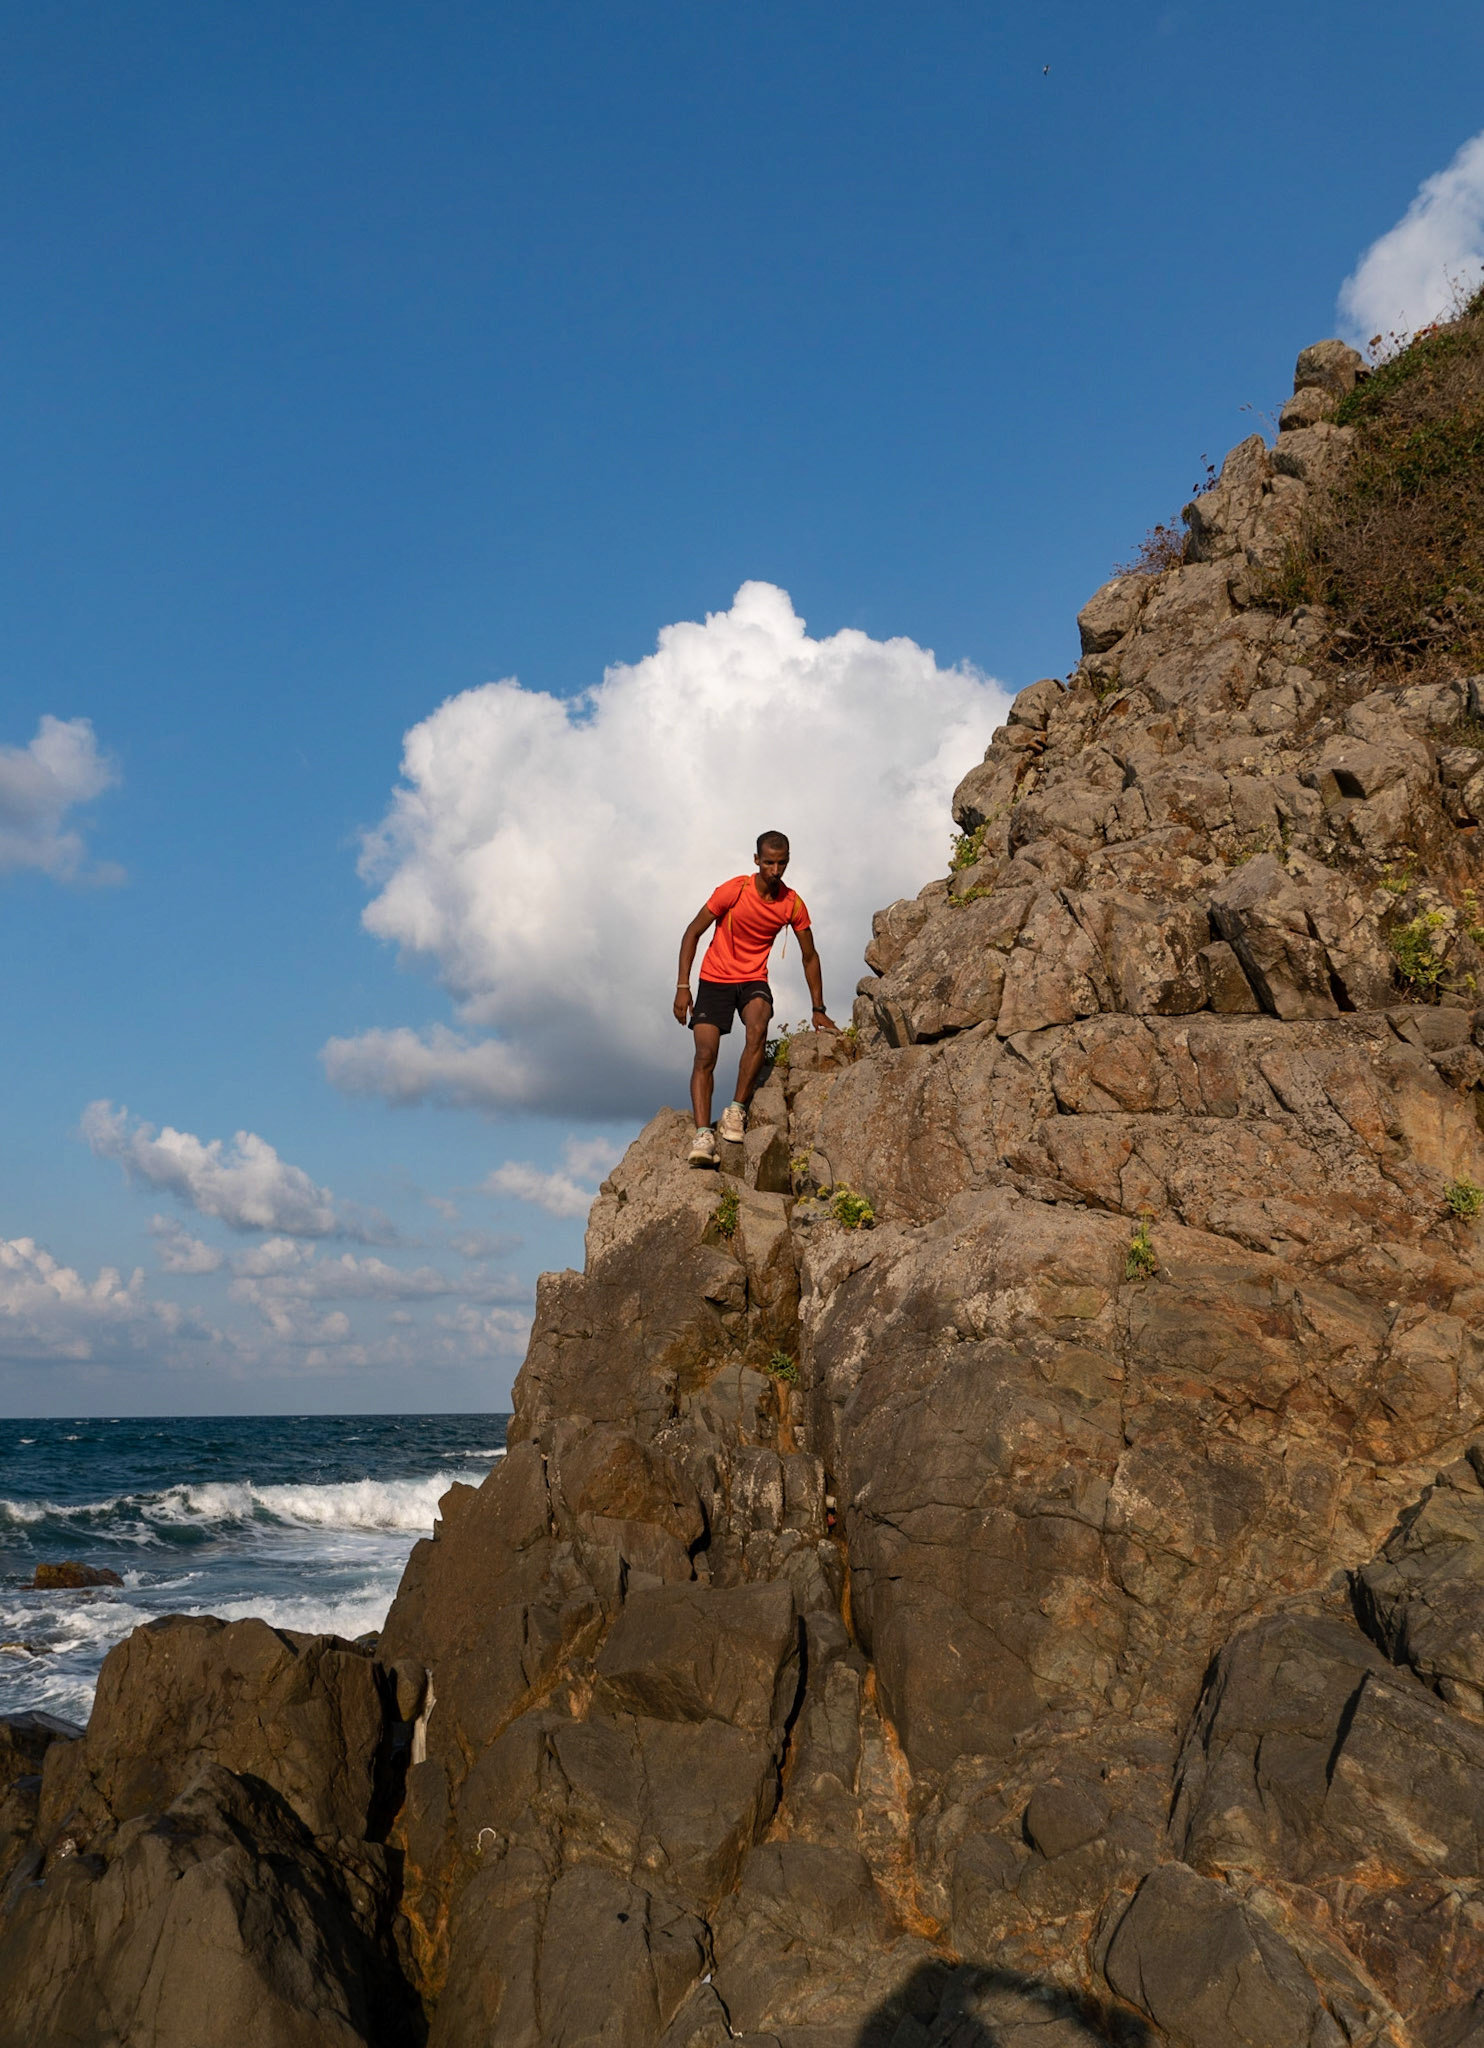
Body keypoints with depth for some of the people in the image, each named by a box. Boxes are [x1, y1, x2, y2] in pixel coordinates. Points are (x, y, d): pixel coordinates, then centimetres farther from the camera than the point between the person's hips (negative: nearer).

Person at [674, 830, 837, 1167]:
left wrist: (818, 1009, 8)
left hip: (754, 980, 1)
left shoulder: (792, 904, -4)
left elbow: (809, 956, 8)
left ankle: (736, 1110, -21)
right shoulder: (734, 890, -13)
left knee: (758, 1028, -31)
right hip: (715, 979, -1)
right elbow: (692, 932, -5)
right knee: (704, 1056, -17)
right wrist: (682, 986, -11)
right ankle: (703, 1133, -22)